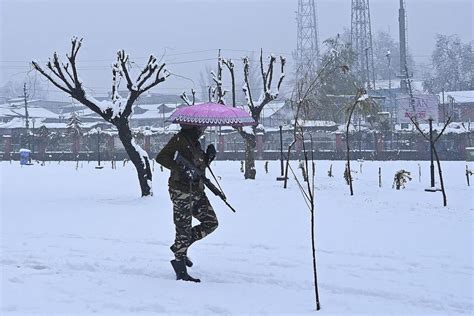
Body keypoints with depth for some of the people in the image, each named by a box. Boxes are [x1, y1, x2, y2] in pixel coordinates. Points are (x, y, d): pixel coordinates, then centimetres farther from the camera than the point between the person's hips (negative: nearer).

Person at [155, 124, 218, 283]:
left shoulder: (195, 141, 16)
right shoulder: (179, 139, -10)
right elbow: (161, 157, -20)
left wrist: (209, 156, 2)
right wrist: (179, 170, -31)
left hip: (197, 191, 9)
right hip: (181, 191, -9)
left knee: (211, 222, 8)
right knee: (184, 228, -6)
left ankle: (179, 247, 19)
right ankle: (180, 271, 1)